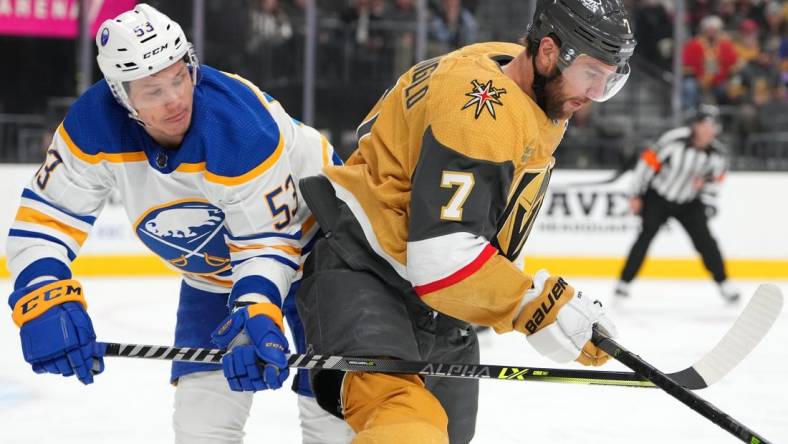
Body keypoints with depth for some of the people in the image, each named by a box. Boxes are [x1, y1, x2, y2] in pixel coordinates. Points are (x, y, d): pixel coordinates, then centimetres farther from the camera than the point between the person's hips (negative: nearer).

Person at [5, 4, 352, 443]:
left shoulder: (241, 127, -37)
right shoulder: (94, 127, -25)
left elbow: (268, 242, -29)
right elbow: (44, 218, -19)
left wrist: (257, 312, -47)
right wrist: (43, 298, -36)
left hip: (305, 233, -4)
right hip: (213, 271, 5)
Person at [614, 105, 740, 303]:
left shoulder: (716, 152, -12)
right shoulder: (675, 139, -25)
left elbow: (716, 176, 6)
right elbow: (649, 160, -18)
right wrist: (636, 195, -12)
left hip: (689, 203, 3)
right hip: (657, 197, -3)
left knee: (704, 239, -6)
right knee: (646, 236, -13)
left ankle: (723, 283, 3)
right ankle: (624, 282, -6)